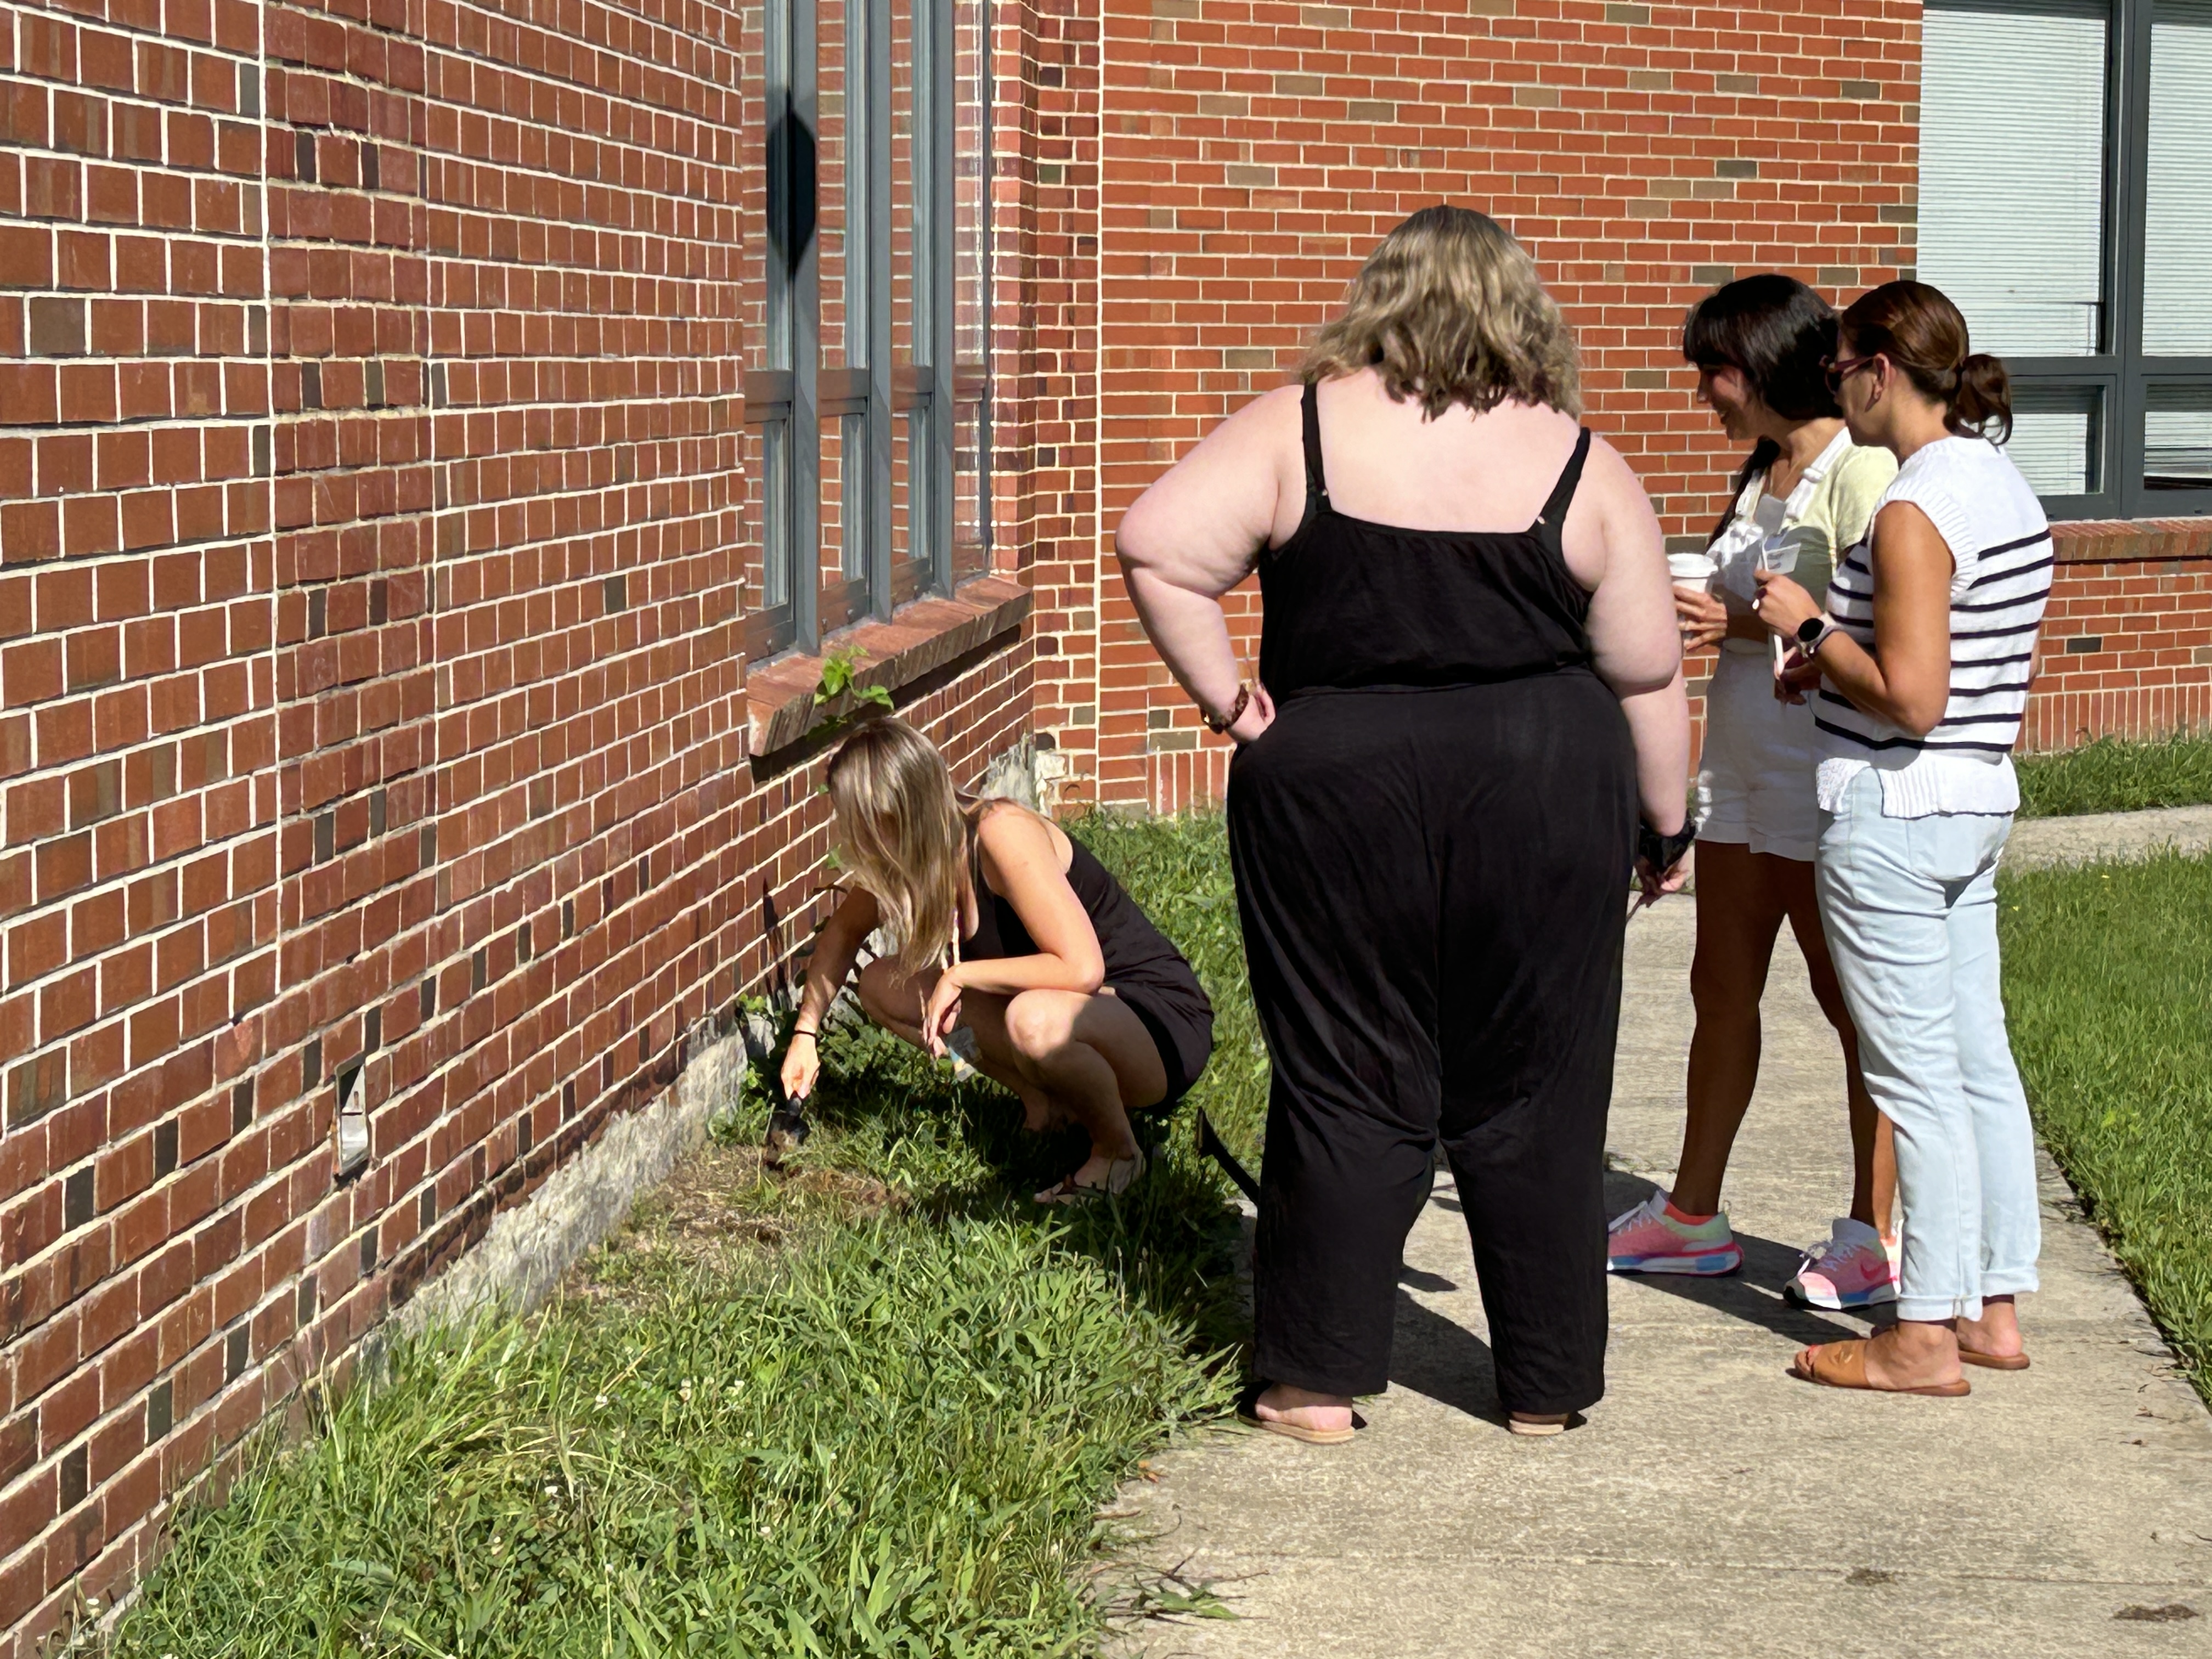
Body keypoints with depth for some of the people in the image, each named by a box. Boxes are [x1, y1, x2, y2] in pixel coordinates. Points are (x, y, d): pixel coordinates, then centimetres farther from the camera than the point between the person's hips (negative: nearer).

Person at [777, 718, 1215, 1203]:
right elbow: (844, 930, 19)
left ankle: (1118, 1147, -10)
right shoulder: (917, 857, -2)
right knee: (883, 987, 0)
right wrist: (806, 1033, 12)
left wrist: (961, 976, -24)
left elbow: (1082, 969, -33)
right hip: (1074, 1012, 8)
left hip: (1163, 1028, -8)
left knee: (1033, 1020, -40)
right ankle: (1044, 1102, 8)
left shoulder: (1002, 835, -26)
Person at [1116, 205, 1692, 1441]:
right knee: (1536, 1102, 11)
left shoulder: (1303, 428, -3)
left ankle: (1316, 1382, 12)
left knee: (1349, 1092, 8)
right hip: (1545, 800, 1)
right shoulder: (1581, 466, -1)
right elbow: (1649, 674, 2)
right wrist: (1667, 829, 13)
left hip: (1338, 794, 0)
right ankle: (1548, 1383, 19)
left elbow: (1158, 550, -12)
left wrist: (1227, 701, -4)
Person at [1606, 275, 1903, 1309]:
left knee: (1855, 1003, 1)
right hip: (1740, 759, 9)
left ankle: (1875, 1236, 11)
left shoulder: (1859, 469, -15)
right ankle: (1692, 1218, 24)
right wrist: (1692, 621, 5)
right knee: (1721, 990, 14)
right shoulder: (1762, 469, 14)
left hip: (1823, 770, -9)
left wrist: (1750, 625, -19)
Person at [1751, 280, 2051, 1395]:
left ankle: (1925, 1338, 6)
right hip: (1977, 803, 9)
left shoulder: (1914, 511, -19)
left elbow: (1910, 700, -23)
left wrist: (1812, 627, -10)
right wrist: (1835, 666, 13)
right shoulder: (2005, 488, 10)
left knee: (1918, 1078, -2)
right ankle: (1994, 1308, 21)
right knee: (1980, 1064, 13)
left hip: (1891, 815, -9)